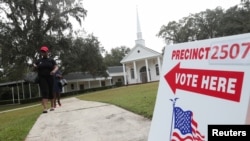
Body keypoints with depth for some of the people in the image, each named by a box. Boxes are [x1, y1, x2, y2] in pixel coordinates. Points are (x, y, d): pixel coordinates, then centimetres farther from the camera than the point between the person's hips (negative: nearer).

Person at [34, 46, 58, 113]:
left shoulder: (51, 60, 7)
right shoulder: (39, 61, 13)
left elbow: (56, 67, -1)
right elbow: (35, 67, 18)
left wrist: (54, 71, -23)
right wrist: (35, 66, -7)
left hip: (50, 78, 0)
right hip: (42, 79, 0)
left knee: (51, 92, 8)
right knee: (44, 92, -12)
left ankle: (52, 106, 26)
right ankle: (45, 108, -18)